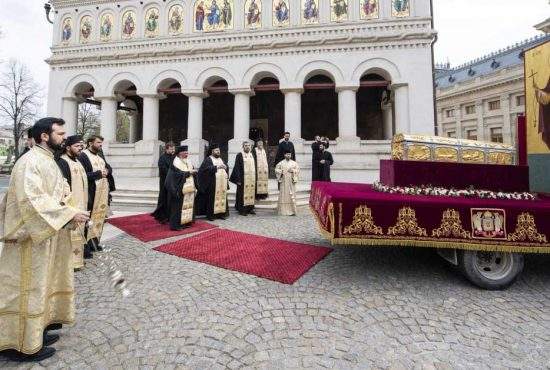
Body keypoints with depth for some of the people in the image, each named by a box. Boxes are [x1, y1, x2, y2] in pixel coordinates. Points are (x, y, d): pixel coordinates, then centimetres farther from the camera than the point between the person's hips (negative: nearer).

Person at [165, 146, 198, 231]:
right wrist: (189, 172, -16)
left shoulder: (187, 162, 16)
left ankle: (186, 222, 19)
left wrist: (194, 171, -2)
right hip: (180, 189, -8)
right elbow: (179, 174, -20)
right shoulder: (176, 162, -9)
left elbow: (192, 172, 18)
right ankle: (176, 225, 2)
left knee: (188, 205, 10)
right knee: (178, 206, -5)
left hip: (189, 188, 8)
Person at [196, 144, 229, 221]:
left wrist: (225, 167, -5)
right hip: (213, 183, -6)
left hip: (222, 183, 6)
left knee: (222, 197, 6)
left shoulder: (221, 159, 20)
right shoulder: (208, 159, 0)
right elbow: (206, 168, -15)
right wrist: (216, 167, -19)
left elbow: (227, 168, 17)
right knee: (212, 198, -5)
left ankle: (221, 213, 13)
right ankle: (210, 214, 2)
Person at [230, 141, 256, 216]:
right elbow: (237, 167, -7)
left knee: (251, 193, 8)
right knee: (242, 194, -3)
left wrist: (255, 178, 12)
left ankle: (250, 208, 17)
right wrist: (238, 179, -14)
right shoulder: (239, 155, -3)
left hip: (252, 179, 6)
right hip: (243, 178, -6)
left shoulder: (252, 155, 14)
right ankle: (242, 210, 5)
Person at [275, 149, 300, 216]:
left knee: (292, 195, -3)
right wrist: (281, 172, -10)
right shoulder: (281, 163, 6)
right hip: (283, 181, -1)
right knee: (283, 195, -2)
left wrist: (293, 170, -10)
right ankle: (283, 211, 3)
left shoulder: (294, 163, 9)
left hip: (291, 181, 1)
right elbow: (276, 169, 7)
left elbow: (298, 170, 7)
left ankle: (292, 211, 2)